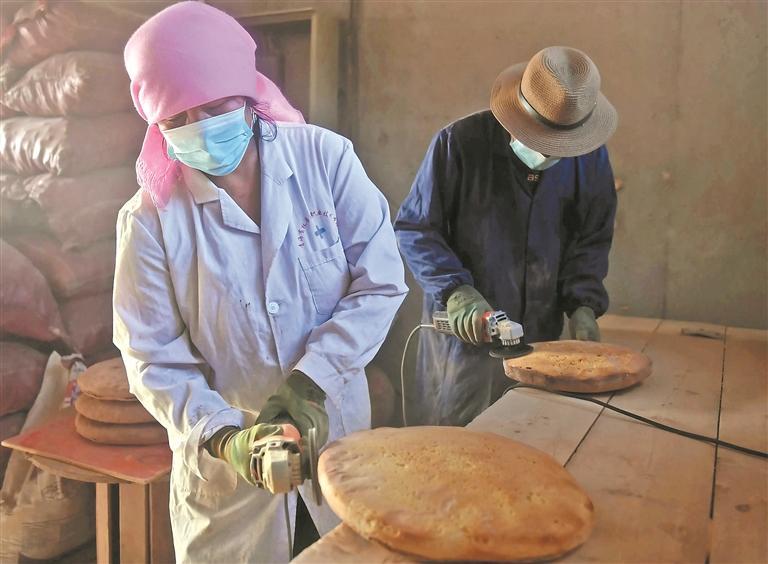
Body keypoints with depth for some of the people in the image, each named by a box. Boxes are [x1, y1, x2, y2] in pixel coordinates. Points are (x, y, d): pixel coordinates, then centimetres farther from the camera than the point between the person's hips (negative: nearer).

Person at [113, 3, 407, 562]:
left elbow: (382, 282, -13)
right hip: (225, 453, -1)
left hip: (338, 423, 2)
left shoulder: (325, 158, -13)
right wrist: (223, 437, -25)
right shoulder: (151, 218, -14)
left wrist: (312, 379, -22)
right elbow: (155, 360, -11)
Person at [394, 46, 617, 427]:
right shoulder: (460, 143, -13)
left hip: (542, 338, 4)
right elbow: (414, 229, -7)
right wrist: (455, 292, -19)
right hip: (464, 335, -3)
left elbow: (592, 240, 8)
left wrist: (583, 304, -7)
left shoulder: (590, 157, -1)